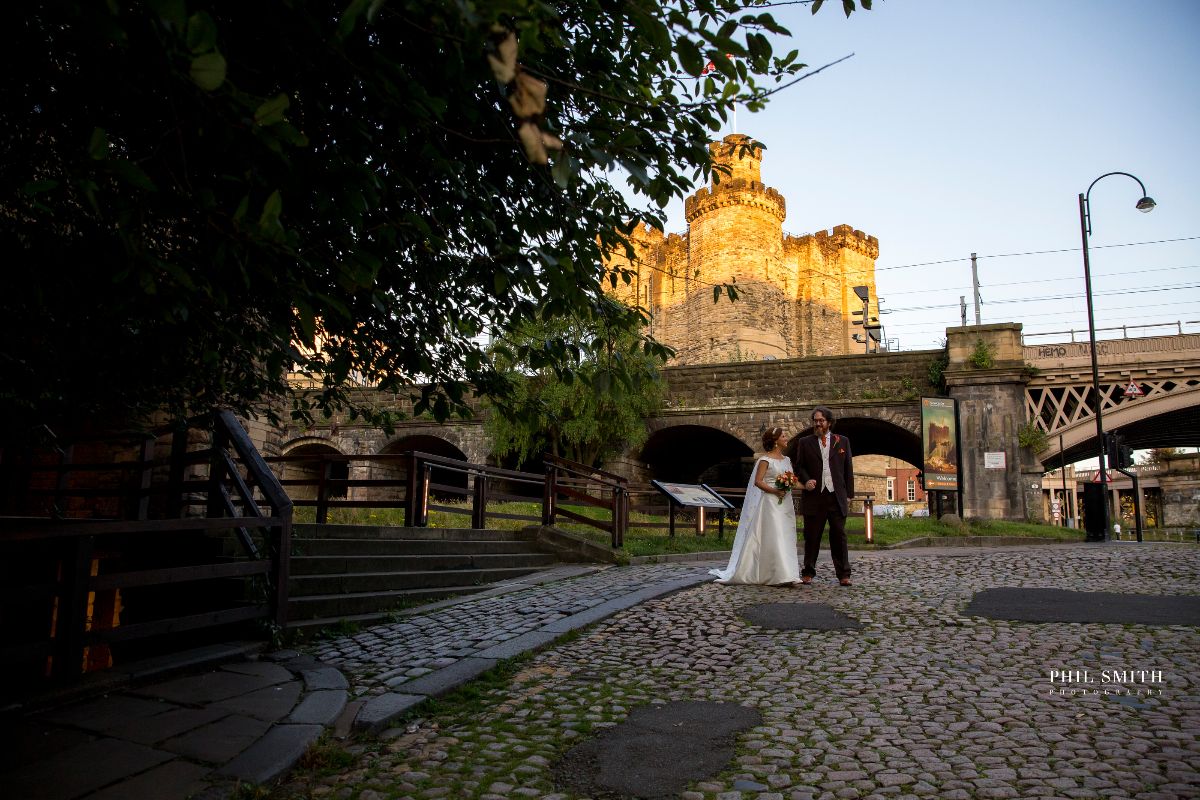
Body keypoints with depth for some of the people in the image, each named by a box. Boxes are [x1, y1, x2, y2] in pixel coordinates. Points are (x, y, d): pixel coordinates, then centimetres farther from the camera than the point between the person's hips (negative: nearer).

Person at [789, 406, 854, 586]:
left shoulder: (843, 441, 10)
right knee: (812, 537, 4)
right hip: (814, 497, 0)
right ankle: (808, 573, 13)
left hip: (837, 497, 0)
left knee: (839, 536, 2)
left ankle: (843, 574, 9)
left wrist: (849, 495, 6)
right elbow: (799, 466, 8)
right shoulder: (804, 442, 8)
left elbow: (848, 469, 10)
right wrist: (806, 480, -12)